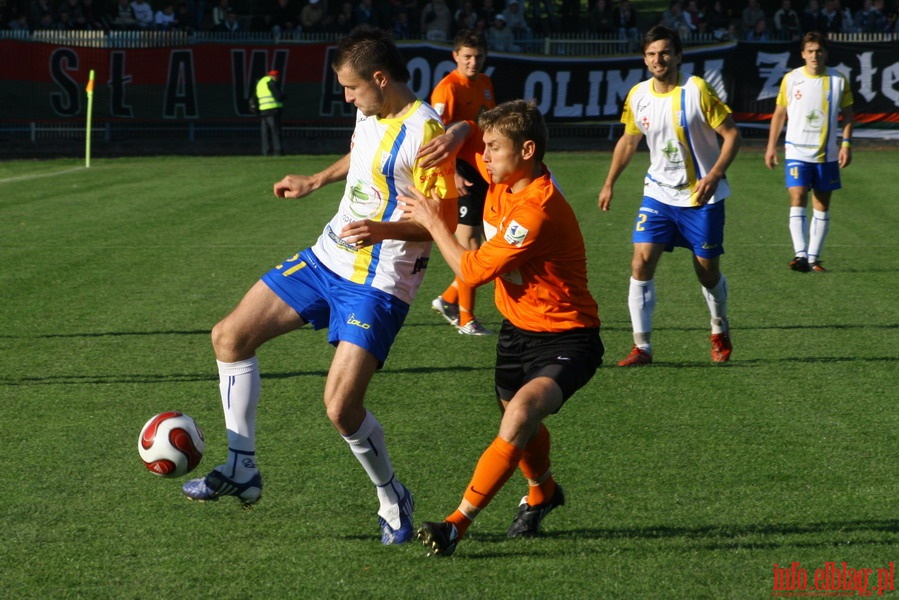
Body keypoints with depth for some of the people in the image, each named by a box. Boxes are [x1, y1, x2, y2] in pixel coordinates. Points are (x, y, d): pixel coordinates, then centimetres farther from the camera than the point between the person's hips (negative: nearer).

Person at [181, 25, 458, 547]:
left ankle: (394, 501, 10)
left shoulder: (424, 132, -21)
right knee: (230, 337, 6)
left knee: (342, 406, -17)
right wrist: (316, 181, 26)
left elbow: (444, 220, -20)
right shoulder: (371, 112, 5)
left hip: (378, 285, -9)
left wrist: (384, 230, -33)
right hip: (327, 259, 9)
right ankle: (242, 470, 15)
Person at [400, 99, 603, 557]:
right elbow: (462, 130, 15)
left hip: (565, 339, -10)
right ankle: (542, 494, 56)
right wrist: (455, 134, -10)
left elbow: (471, 271, -24)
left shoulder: (537, 210, -29)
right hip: (518, 329, 10)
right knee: (517, 422, 26)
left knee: (520, 417, -31)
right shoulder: (502, 179, -4)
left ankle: (458, 523, -31)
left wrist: (432, 221, -11)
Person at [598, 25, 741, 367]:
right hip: (658, 193, 3)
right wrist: (609, 184, 14)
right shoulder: (638, 96, -1)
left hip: (702, 197, -3)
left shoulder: (697, 91, -15)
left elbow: (732, 135, -13)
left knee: (707, 272, 5)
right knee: (641, 262, -12)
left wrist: (713, 176, -25)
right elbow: (628, 140, 16)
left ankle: (719, 332, 34)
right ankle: (642, 347, -7)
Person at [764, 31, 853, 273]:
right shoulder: (791, 79, 0)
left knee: (822, 205, 5)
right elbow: (779, 113, 8)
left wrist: (846, 144, -4)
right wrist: (771, 146, 4)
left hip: (827, 153, 2)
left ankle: (814, 257, 13)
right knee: (798, 199, -16)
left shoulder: (838, 80, 0)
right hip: (796, 152, -2)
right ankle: (800, 255, -24)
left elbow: (847, 114, 7)